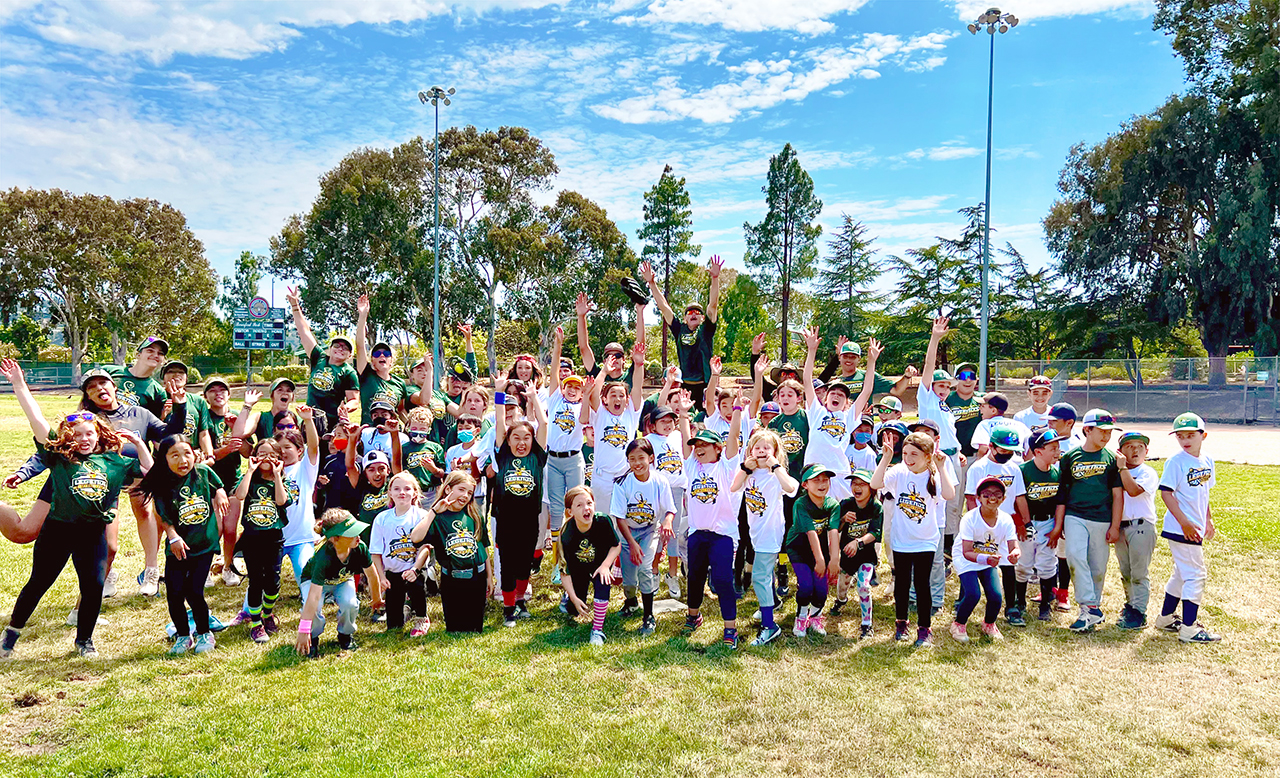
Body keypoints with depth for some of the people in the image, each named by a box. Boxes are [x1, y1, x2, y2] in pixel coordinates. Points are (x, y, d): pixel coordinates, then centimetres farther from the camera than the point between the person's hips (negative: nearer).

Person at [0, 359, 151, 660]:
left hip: (93, 532, 2)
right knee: (38, 583, 11)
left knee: (94, 587, 2)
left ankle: (84, 640, 22)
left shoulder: (113, 460, 4)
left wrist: (138, 442, 2)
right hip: (58, 529, -2)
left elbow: (148, 470, 11)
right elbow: (36, 420, -9)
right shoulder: (59, 456, -2)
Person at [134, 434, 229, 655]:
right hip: (178, 548, 1)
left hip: (204, 544, -1)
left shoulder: (203, 472, -7)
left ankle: (205, 634, 17)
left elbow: (218, 487, 14)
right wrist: (173, 537, -17)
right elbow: (164, 517, -4)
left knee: (193, 591, -5)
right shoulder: (162, 486, -9)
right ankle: (183, 636, 23)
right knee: (174, 594, 0)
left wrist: (220, 495, -6)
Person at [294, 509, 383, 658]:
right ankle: (313, 638, 0)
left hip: (343, 580, 3)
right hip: (315, 580, -3)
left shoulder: (360, 548, -31)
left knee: (349, 603, -28)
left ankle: (345, 635, 3)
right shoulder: (324, 557, -42)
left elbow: (372, 575, -11)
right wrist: (303, 632, -43)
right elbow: (314, 596, -44)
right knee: (313, 607, -32)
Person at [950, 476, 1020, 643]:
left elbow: (1014, 547, -21)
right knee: (973, 594, -20)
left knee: (995, 595, -12)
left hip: (990, 559, 4)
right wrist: (986, 559, -47)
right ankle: (958, 625, 9)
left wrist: (1014, 554, -46)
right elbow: (967, 553, -29)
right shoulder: (970, 519, -27)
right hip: (965, 559, -4)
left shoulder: (1006, 520, -15)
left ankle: (989, 624, 22)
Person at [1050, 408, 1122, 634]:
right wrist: (1057, 524, 9)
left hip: (1102, 520, 0)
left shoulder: (1112, 459, 5)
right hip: (1074, 517, 0)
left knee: (1098, 567, 4)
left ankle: (1093, 607, 22)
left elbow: (1118, 495, 6)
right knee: (1075, 557, -17)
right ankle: (1091, 609, -15)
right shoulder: (1070, 457, 6)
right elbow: (1062, 493, 10)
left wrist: (1115, 526, 1)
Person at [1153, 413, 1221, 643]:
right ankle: (1189, 629, 0)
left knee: (1183, 574, 17)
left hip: (1195, 528, 8)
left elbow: (1204, 493, 20)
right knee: (1195, 575, -7)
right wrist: (1185, 522, -22)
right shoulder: (1176, 462, -13)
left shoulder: (1207, 461, 9)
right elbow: (1166, 492, -17)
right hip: (1180, 528, -8)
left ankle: (1166, 618, 29)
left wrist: (1208, 520, 21)